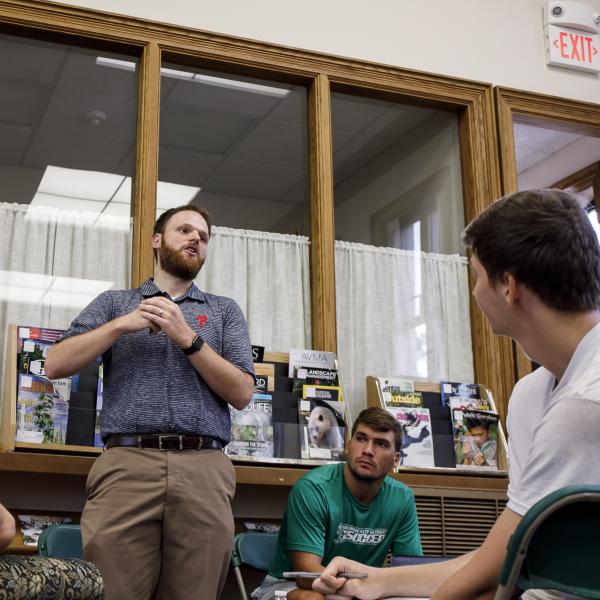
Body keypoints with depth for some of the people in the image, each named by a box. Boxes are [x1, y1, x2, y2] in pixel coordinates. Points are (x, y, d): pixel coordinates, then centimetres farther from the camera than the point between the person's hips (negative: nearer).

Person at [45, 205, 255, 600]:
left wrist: (188, 337, -4)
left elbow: (242, 393, 7)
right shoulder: (114, 303, 19)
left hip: (204, 470, 1)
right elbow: (56, 366, 7)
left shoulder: (225, 310, 19)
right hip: (126, 465, 0)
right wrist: (122, 324, -2)